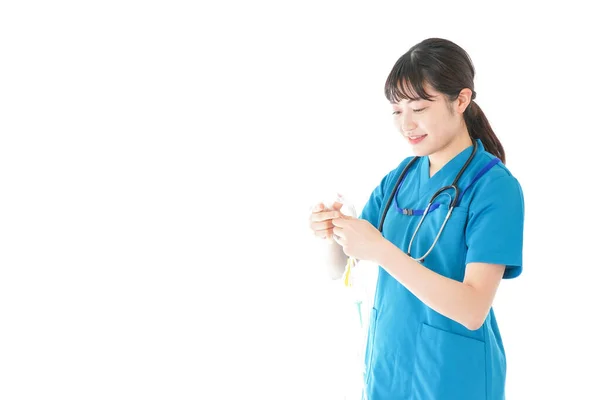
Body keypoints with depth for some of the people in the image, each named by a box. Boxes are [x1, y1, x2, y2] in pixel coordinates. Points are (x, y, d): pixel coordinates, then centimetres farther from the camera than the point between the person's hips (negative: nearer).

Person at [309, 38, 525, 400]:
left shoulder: (495, 187, -15)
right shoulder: (400, 176, 3)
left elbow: (473, 310, -23)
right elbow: (341, 269, 4)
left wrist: (382, 250, -30)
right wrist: (335, 231, -18)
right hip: (385, 367, 5)